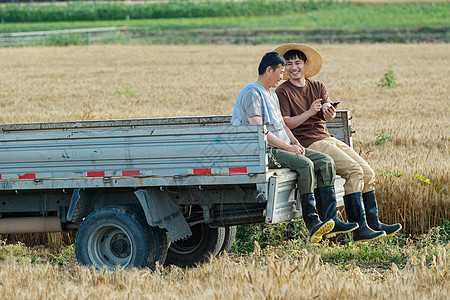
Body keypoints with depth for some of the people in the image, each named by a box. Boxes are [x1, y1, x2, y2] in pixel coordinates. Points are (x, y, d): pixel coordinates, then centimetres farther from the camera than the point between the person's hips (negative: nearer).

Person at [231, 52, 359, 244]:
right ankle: (312, 223, -35)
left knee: (325, 161, -5)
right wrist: (286, 147, -18)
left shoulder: (272, 95, 24)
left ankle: (330, 217, -11)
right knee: (305, 164, -31)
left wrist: (295, 143, 2)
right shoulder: (252, 93, -9)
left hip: (282, 147, 10)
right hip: (263, 151, -10)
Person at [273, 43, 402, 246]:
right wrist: (310, 113, -23)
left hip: (327, 138, 7)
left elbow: (329, 115, -1)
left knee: (368, 173, -4)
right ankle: (359, 230, -26)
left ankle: (373, 223, 4)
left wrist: (329, 112, -25)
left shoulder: (318, 87, 15)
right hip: (309, 144, -7)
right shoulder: (283, 92, -2)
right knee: (354, 171, -23)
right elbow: (285, 123, -12)